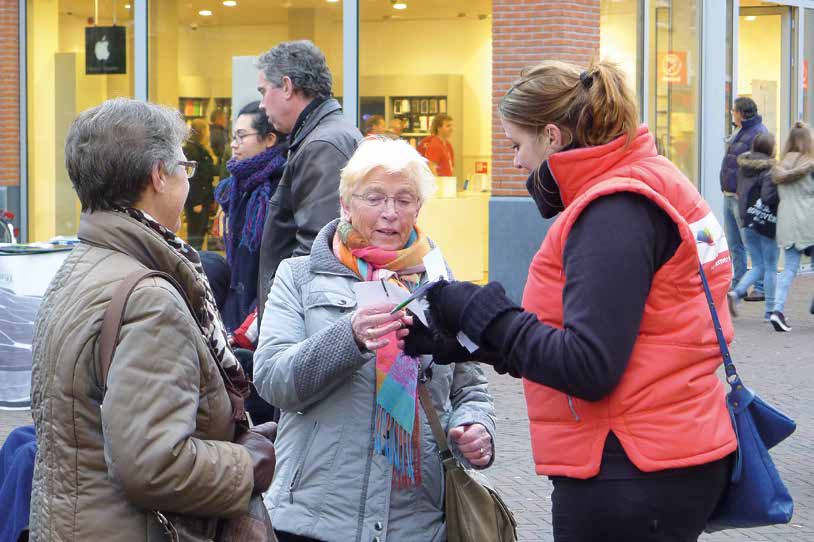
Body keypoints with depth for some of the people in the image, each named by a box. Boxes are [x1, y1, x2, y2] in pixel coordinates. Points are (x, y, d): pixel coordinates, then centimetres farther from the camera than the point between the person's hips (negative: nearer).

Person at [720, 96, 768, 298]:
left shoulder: (758, 134, -15)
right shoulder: (739, 132, 16)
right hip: (729, 196, 10)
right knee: (734, 244, 13)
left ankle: (761, 288, -2)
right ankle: (738, 285, 21)